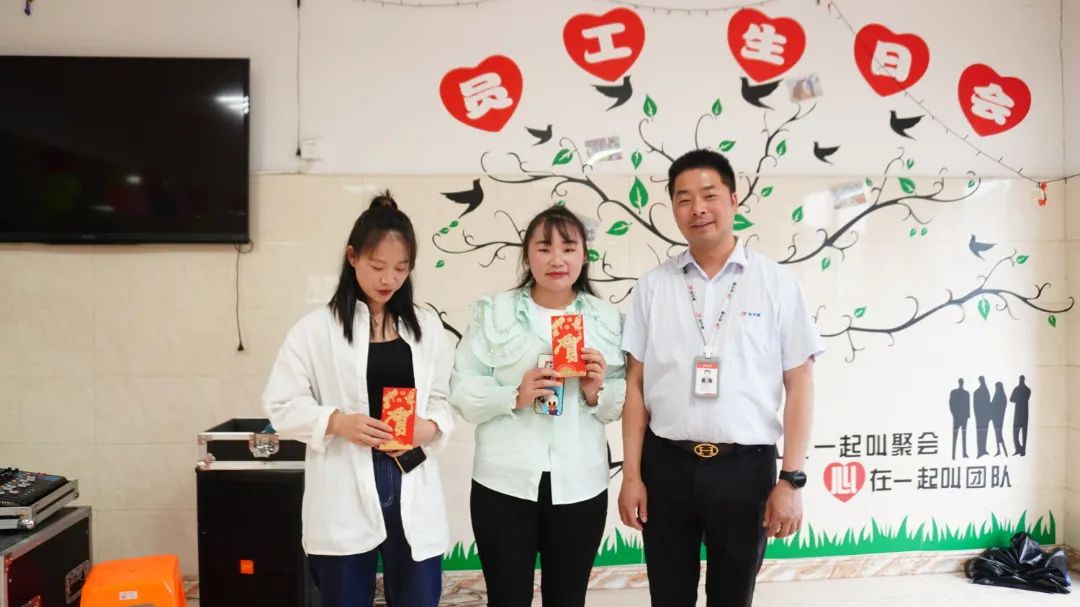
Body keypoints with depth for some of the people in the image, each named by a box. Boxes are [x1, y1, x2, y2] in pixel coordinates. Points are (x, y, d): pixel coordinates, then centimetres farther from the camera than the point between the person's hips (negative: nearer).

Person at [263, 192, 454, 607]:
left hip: (412, 486, 3)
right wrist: (337, 422, -19)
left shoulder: (427, 327, 6)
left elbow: (444, 398, 8)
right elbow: (281, 406, -4)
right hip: (345, 494, -2)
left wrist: (430, 426, -13)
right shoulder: (317, 328, -3)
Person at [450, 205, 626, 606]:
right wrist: (514, 395, -20)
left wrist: (597, 392, -14)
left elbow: (621, 403, 6)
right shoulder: (493, 312, 1)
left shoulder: (608, 319, 5)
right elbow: (461, 391, -5)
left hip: (580, 486, 2)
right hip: (505, 484, -1)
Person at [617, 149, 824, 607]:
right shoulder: (653, 286, 2)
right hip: (667, 465, 1)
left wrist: (792, 479, -6)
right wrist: (631, 475, 0)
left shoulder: (775, 283, -2)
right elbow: (636, 384, 3)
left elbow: (799, 385, -1)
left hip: (745, 467, -1)